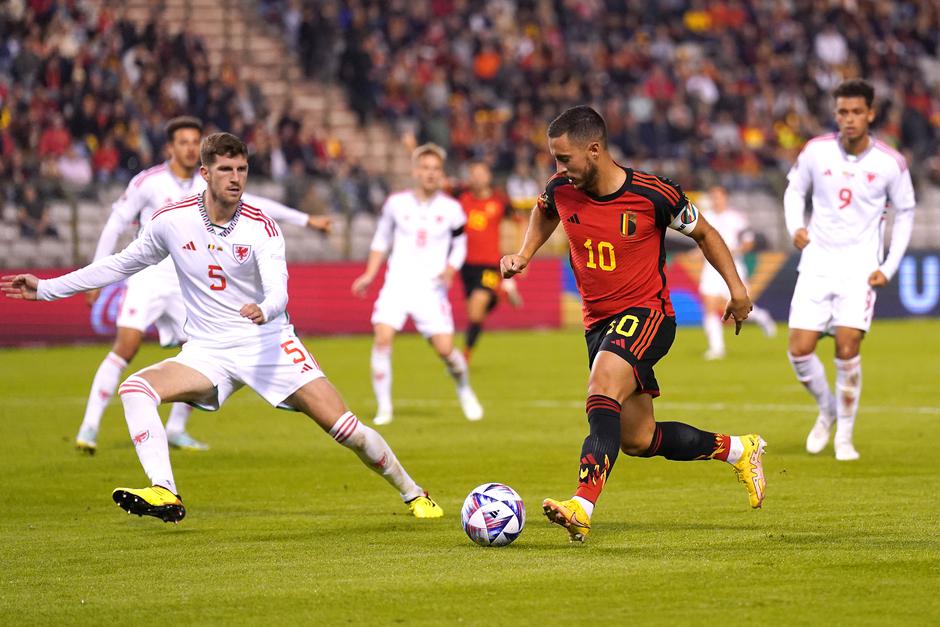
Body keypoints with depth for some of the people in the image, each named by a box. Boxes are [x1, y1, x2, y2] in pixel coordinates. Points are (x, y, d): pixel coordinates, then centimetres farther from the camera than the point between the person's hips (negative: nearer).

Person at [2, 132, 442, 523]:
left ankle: (413, 494, 10)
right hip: (207, 351, 2)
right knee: (135, 388, -24)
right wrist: (46, 289, 10)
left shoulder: (260, 227, -11)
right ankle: (164, 495, -32)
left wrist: (263, 310, -50)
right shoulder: (172, 221, -4)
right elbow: (122, 264, 11)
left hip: (267, 342, -2)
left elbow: (278, 292, -24)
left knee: (344, 427, -10)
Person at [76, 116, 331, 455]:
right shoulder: (148, 182, -8)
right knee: (125, 348, -19)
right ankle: (89, 427, -16)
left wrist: (306, 220, 11)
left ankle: (176, 429, 14)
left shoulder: (208, 186, 5)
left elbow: (252, 204, 12)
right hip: (148, 277, -5)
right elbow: (114, 225, -2)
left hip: (184, 285, 5)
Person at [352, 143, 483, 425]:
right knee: (383, 338, -18)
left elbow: (459, 245, 11)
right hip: (397, 282, 1)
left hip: (431, 287, -1)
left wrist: (450, 269, -9)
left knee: (445, 349, -8)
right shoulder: (396, 203, 4)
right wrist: (370, 274, 8)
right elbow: (381, 239, 16)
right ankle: (384, 408, -7)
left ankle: (465, 392, 24)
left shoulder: (451, 209, 2)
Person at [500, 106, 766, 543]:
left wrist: (735, 285, -2)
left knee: (602, 391, -33)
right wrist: (524, 255, 7)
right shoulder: (561, 190, -5)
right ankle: (737, 450, 33)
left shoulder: (653, 195, -16)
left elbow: (703, 233, 3)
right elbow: (544, 212, 22)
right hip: (598, 323, 6)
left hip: (647, 314, -6)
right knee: (639, 441, 10)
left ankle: (582, 507, -45)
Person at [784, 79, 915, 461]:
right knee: (799, 350, -5)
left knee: (847, 350, -14)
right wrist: (795, 228, -6)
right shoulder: (816, 151, -4)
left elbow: (905, 213, 7)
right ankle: (827, 409, 24)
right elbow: (795, 189, 13)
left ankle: (844, 436, 3)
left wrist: (889, 267, -1)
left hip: (861, 267, -2)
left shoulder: (891, 163, -6)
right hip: (817, 262, 2)